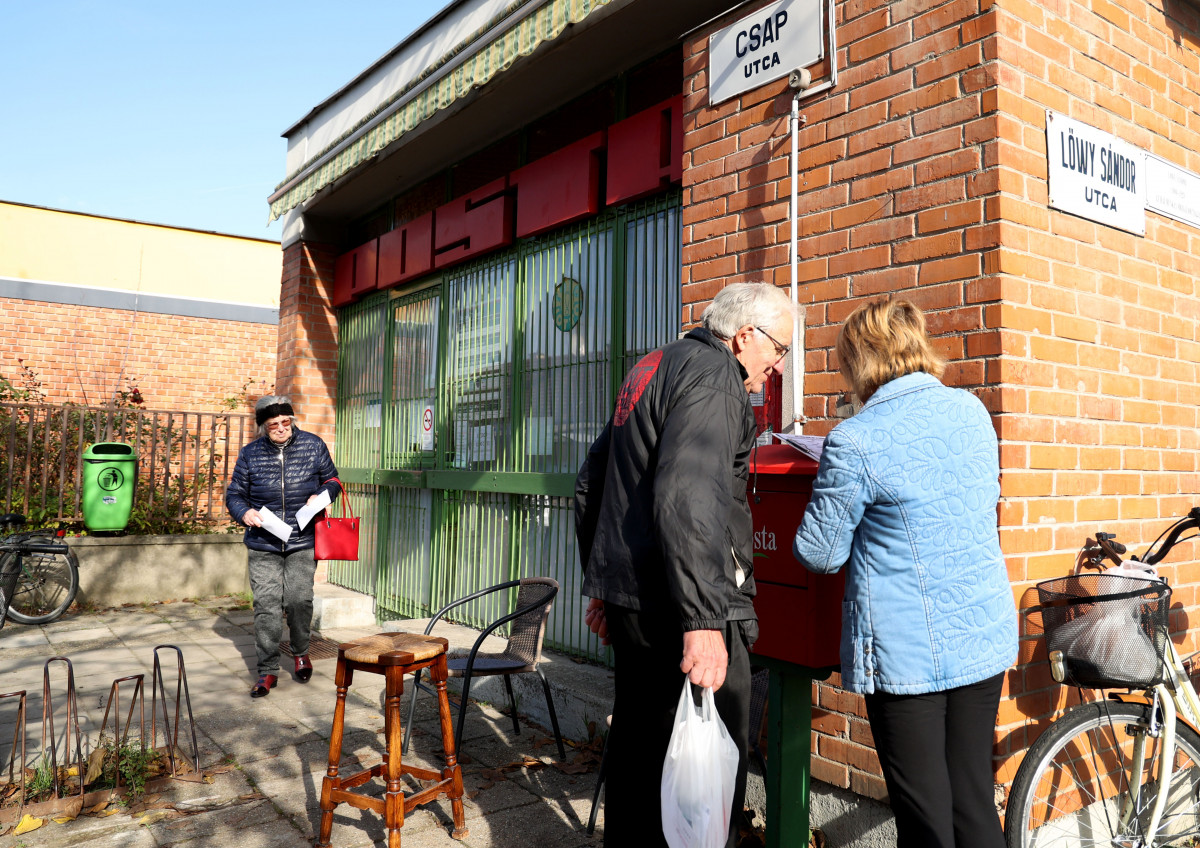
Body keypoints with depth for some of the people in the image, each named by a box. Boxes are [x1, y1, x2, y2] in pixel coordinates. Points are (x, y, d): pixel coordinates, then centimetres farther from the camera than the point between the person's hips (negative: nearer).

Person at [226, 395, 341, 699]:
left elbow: (332, 480, 13)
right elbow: (234, 494, 10)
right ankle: (268, 671, 12)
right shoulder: (250, 454, 3)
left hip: (302, 541, -1)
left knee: (299, 599, -7)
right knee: (266, 605, -1)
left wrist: (320, 494, -9)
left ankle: (300, 651, 23)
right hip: (263, 545, 1)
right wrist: (244, 513, -10)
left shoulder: (313, 446, 2)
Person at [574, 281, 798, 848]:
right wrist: (702, 621, -29)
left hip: (630, 601, 10)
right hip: (676, 608, -10)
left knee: (638, 750, 20)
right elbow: (690, 500, -27)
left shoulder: (652, 368, 19)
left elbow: (591, 482, 24)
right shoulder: (714, 375, -11)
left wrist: (600, 581, 27)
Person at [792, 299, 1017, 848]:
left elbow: (819, 554, -8)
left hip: (909, 652, -6)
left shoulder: (854, 442, -16)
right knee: (974, 801, 17)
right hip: (985, 637, 6)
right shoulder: (972, 411, 4)